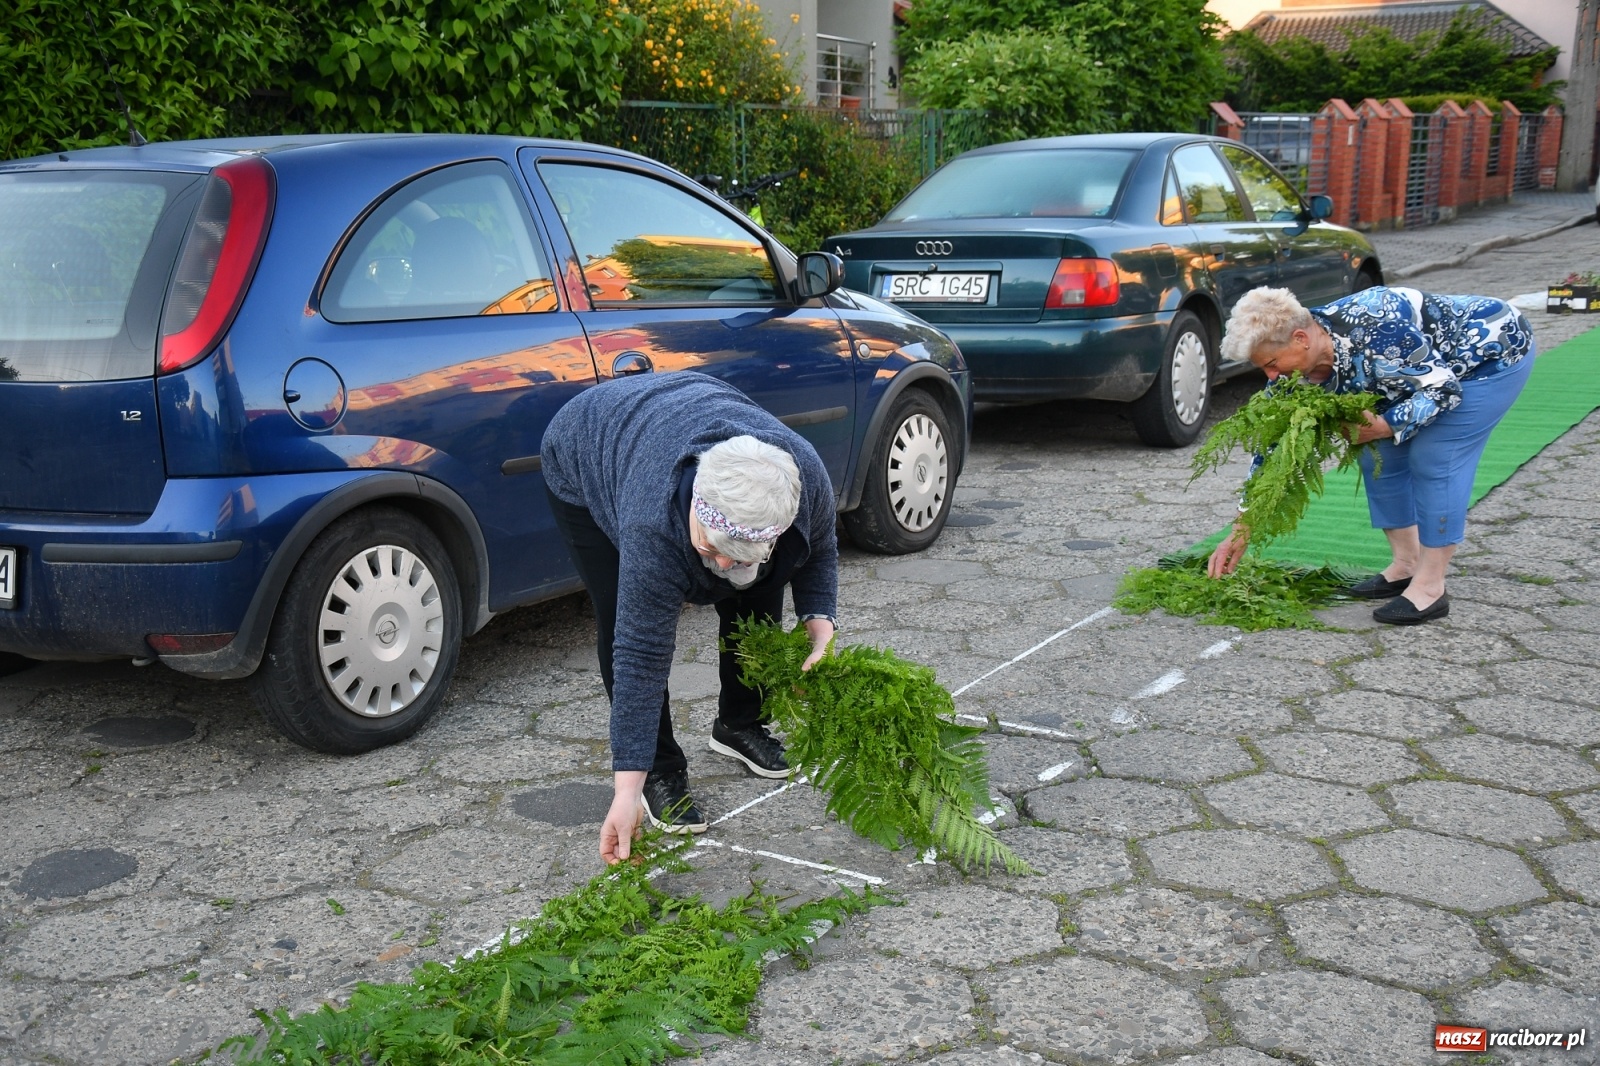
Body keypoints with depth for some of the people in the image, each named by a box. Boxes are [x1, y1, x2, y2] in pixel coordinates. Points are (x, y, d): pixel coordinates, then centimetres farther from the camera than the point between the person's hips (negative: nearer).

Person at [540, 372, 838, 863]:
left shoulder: (807, 477, -32)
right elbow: (641, 654, -38)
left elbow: (819, 550, -9)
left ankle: (739, 725, 20)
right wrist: (627, 792, -38)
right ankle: (661, 770, -1)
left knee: (757, 600, 0)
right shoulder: (653, 527, -42)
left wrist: (820, 626, -24)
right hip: (586, 460, -4)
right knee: (623, 618, -15)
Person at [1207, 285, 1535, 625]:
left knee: (1433, 459, -17)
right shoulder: (1298, 366, -14)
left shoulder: (1373, 332, -37)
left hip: (1497, 350, -7)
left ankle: (1430, 587, -10)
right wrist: (1241, 529, -8)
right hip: (1431, 366, 8)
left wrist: (1383, 427, -35)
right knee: (1378, 455, 1)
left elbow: (1444, 388, -27)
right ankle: (1405, 565, 14)